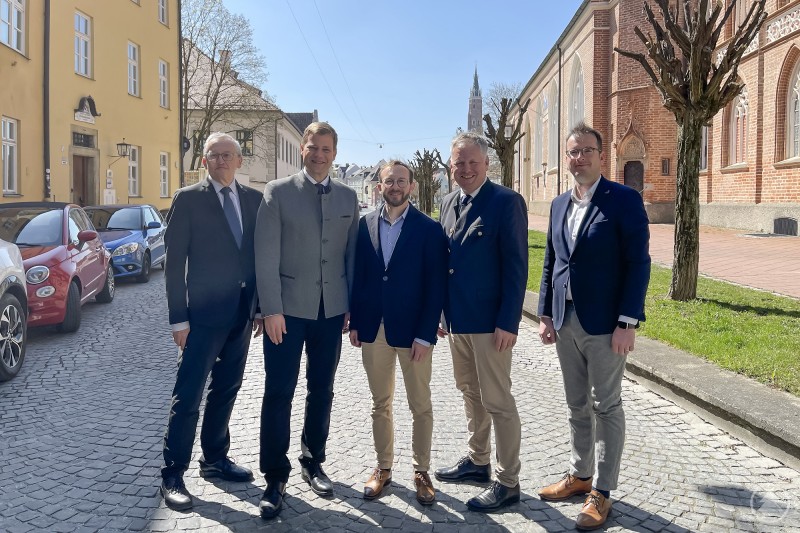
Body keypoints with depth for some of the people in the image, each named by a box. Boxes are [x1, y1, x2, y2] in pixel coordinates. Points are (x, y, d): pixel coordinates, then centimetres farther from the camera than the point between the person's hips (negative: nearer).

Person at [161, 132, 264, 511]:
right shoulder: (188, 199, -4)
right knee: (187, 397, -1)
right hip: (204, 313, -5)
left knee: (226, 391, 15)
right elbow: (174, 262, -7)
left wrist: (261, 306, 7)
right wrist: (178, 318, -11)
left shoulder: (254, 199, 8)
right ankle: (172, 476, 10)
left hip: (242, 313, 5)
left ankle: (215, 459, 31)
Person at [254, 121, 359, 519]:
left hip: (331, 310, 3)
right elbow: (266, 255, -7)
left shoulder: (348, 197, 9)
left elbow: (352, 254, 9)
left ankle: (313, 463, 29)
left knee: (322, 391, 12)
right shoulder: (278, 191, -2)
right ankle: (275, 478, 11)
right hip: (287, 308, -3)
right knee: (279, 393, 0)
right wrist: (271, 308, -12)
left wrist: (352, 306, 5)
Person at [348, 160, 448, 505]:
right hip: (373, 330, 3)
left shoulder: (429, 229, -5)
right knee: (381, 404, 14)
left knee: (420, 406, 8)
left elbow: (435, 286, -8)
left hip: (412, 331, -3)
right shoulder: (365, 225, 5)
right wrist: (355, 322, 2)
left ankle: (421, 471, 23)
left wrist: (425, 334, -12)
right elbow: (358, 275, 7)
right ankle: (383, 467, 28)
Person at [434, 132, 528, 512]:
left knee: (497, 401, 1)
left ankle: (507, 482, 14)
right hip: (457, 319, 7)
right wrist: (441, 310, 12)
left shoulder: (506, 202, -11)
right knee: (470, 394, 19)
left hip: (489, 321, -7)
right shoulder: (448, 203, 11)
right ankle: (477, 461, 36)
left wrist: (508, 322, -18)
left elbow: (516, 266, -14)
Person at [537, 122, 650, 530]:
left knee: (606, 407, 5)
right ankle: (580, 475, 32)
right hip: (566, 323, 6)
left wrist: (627, 322, -17)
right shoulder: (559, 205, 11)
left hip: (604, 324, -6)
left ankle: (602, 492, 16)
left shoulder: (624, 200, -8)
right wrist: (546, 315, 10)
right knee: (577, 405, 16)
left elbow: (638, 263, -12)